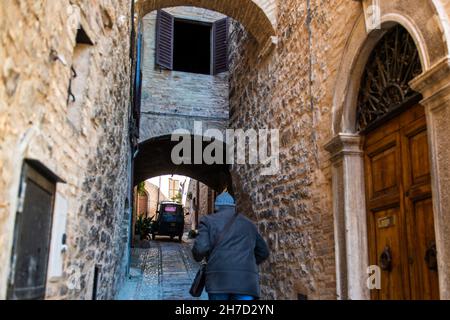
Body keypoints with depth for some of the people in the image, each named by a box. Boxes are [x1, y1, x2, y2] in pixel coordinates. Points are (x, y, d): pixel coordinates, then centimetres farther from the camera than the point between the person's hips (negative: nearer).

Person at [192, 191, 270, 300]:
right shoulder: (248, 224, 21)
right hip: (246, 279, 2)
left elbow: (200, 248, -4)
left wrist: (198, 257, 19)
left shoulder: (208, 221, 10)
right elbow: (263, 252, 27)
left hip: (219, 279, -1)